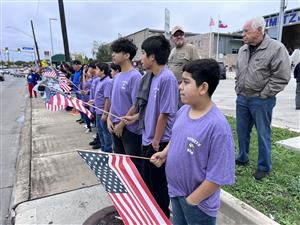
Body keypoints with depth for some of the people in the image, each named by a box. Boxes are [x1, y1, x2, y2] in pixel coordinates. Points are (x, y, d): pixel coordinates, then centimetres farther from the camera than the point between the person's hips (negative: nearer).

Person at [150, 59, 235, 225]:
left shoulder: (217, 126, -29)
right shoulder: (183, 111, -6)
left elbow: (217, 177, -25)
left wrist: (191, 201, -17)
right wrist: (164, 153, -3)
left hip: (198, 203, -7)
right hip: (175, 191, 7)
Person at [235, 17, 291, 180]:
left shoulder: (276, 48, -11)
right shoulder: (243, 50, 9)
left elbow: (282, 77, -13)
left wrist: (263, 95, -13)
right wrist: (238, 90, 10)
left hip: (261, 101, -6)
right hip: (242, 98, 6)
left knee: (263, 135, 5)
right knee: (242, 131, 15)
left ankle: (264, 167, 22)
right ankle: (242, 159, 34)